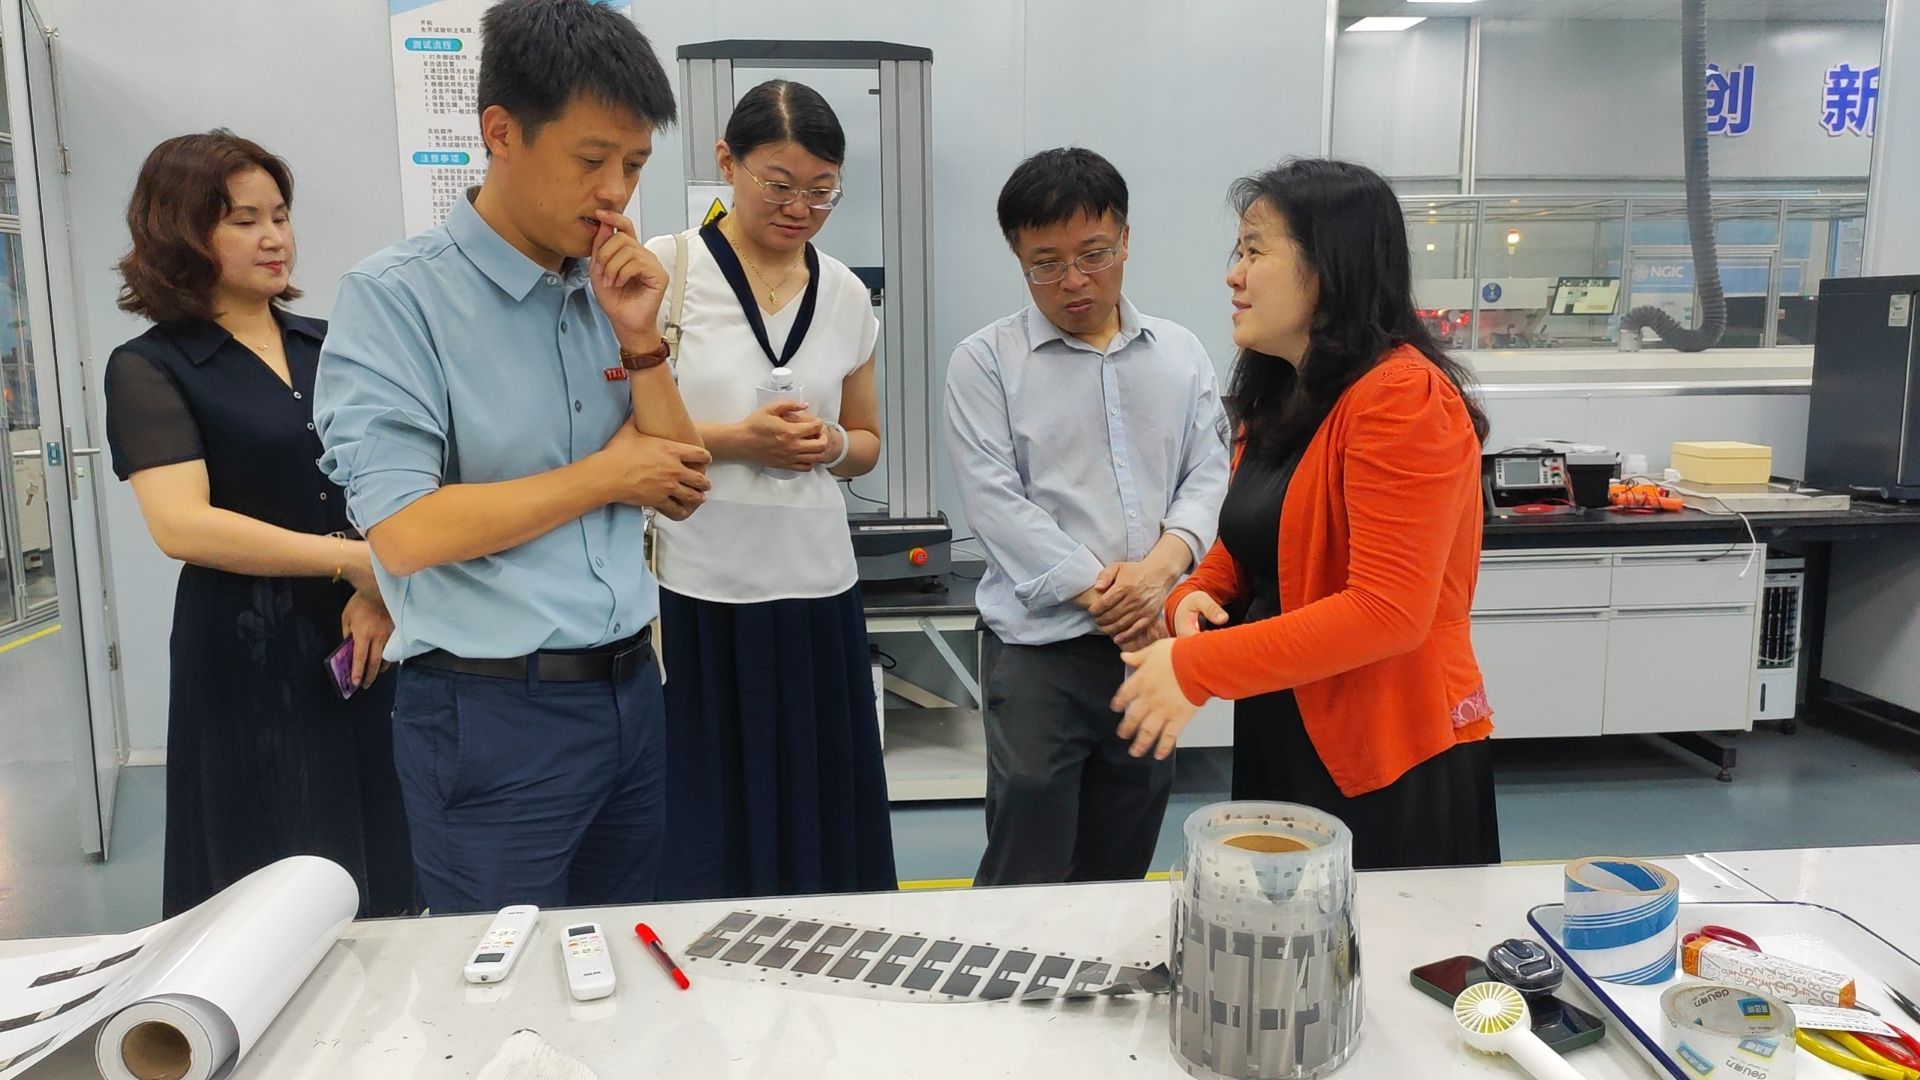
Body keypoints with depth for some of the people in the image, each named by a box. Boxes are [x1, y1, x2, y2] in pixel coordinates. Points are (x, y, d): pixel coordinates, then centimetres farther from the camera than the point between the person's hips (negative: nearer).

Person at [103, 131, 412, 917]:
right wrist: (356, 560, -20)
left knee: (384, 883, 10)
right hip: (247, 659, -4)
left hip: (368, 638, 4)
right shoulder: (149, 369, -4)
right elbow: (181, 525, -18)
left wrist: (383, 590, -14)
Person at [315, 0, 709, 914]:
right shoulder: (396, 297, -12)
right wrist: (605, 474, -11)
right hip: (494, 717, -6)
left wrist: (638, 340, -8)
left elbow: (681, 489, 6)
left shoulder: (606, 289, 6)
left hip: (631, 692, 6)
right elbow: (404, 532, -21)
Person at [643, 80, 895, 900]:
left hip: (816, 591, 4)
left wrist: (831, 444, -4)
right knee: (703, 833, 4)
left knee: (818, 821, 9)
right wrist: (735, 440, -15)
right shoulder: (665, 268, -3)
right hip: (697, 592, -3)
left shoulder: (846, 295, 10)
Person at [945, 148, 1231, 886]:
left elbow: (1210, 471, 4)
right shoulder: (985, 362, -2)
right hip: (1039, 645, -4)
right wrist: (1100, 593, -16)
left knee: (1122, 869, 16)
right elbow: (996, 500, -10)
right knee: (1027, 871, 0)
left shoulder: (1181, 355, 10)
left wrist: (1163, 564, -15)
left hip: (1155, 640, 4)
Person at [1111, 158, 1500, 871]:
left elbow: (1388, 610, -24)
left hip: (1391, 767, -8)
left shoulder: (1404, 398, -19)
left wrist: (1199, 669, -23)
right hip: (1280, 740, 8)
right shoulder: (1277, 395, 9)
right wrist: (1197, 594, -4)